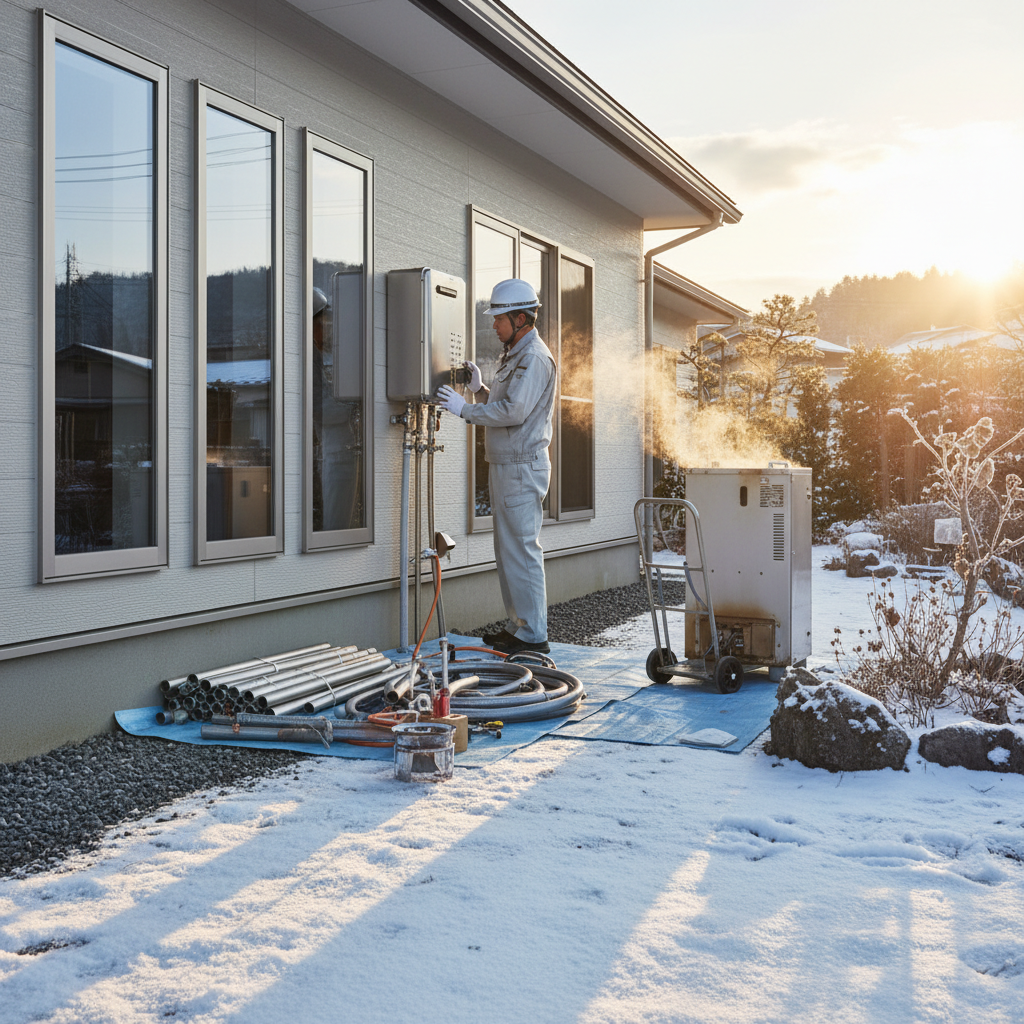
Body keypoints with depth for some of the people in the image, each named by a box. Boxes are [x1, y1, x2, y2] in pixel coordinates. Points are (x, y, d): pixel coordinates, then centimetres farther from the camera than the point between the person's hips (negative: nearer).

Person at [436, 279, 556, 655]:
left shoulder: (534, 358, -13)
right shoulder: (514, 356, 20)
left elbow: (513, 412, -23)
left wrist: (464, 409, -16)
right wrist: (479, 388, 8)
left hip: (522, 467, -11)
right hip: (505, 466, 11)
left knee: (521, 550, -8)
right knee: (508, 549, 14)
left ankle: (533, 635, -3)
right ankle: (519, 626, 21)